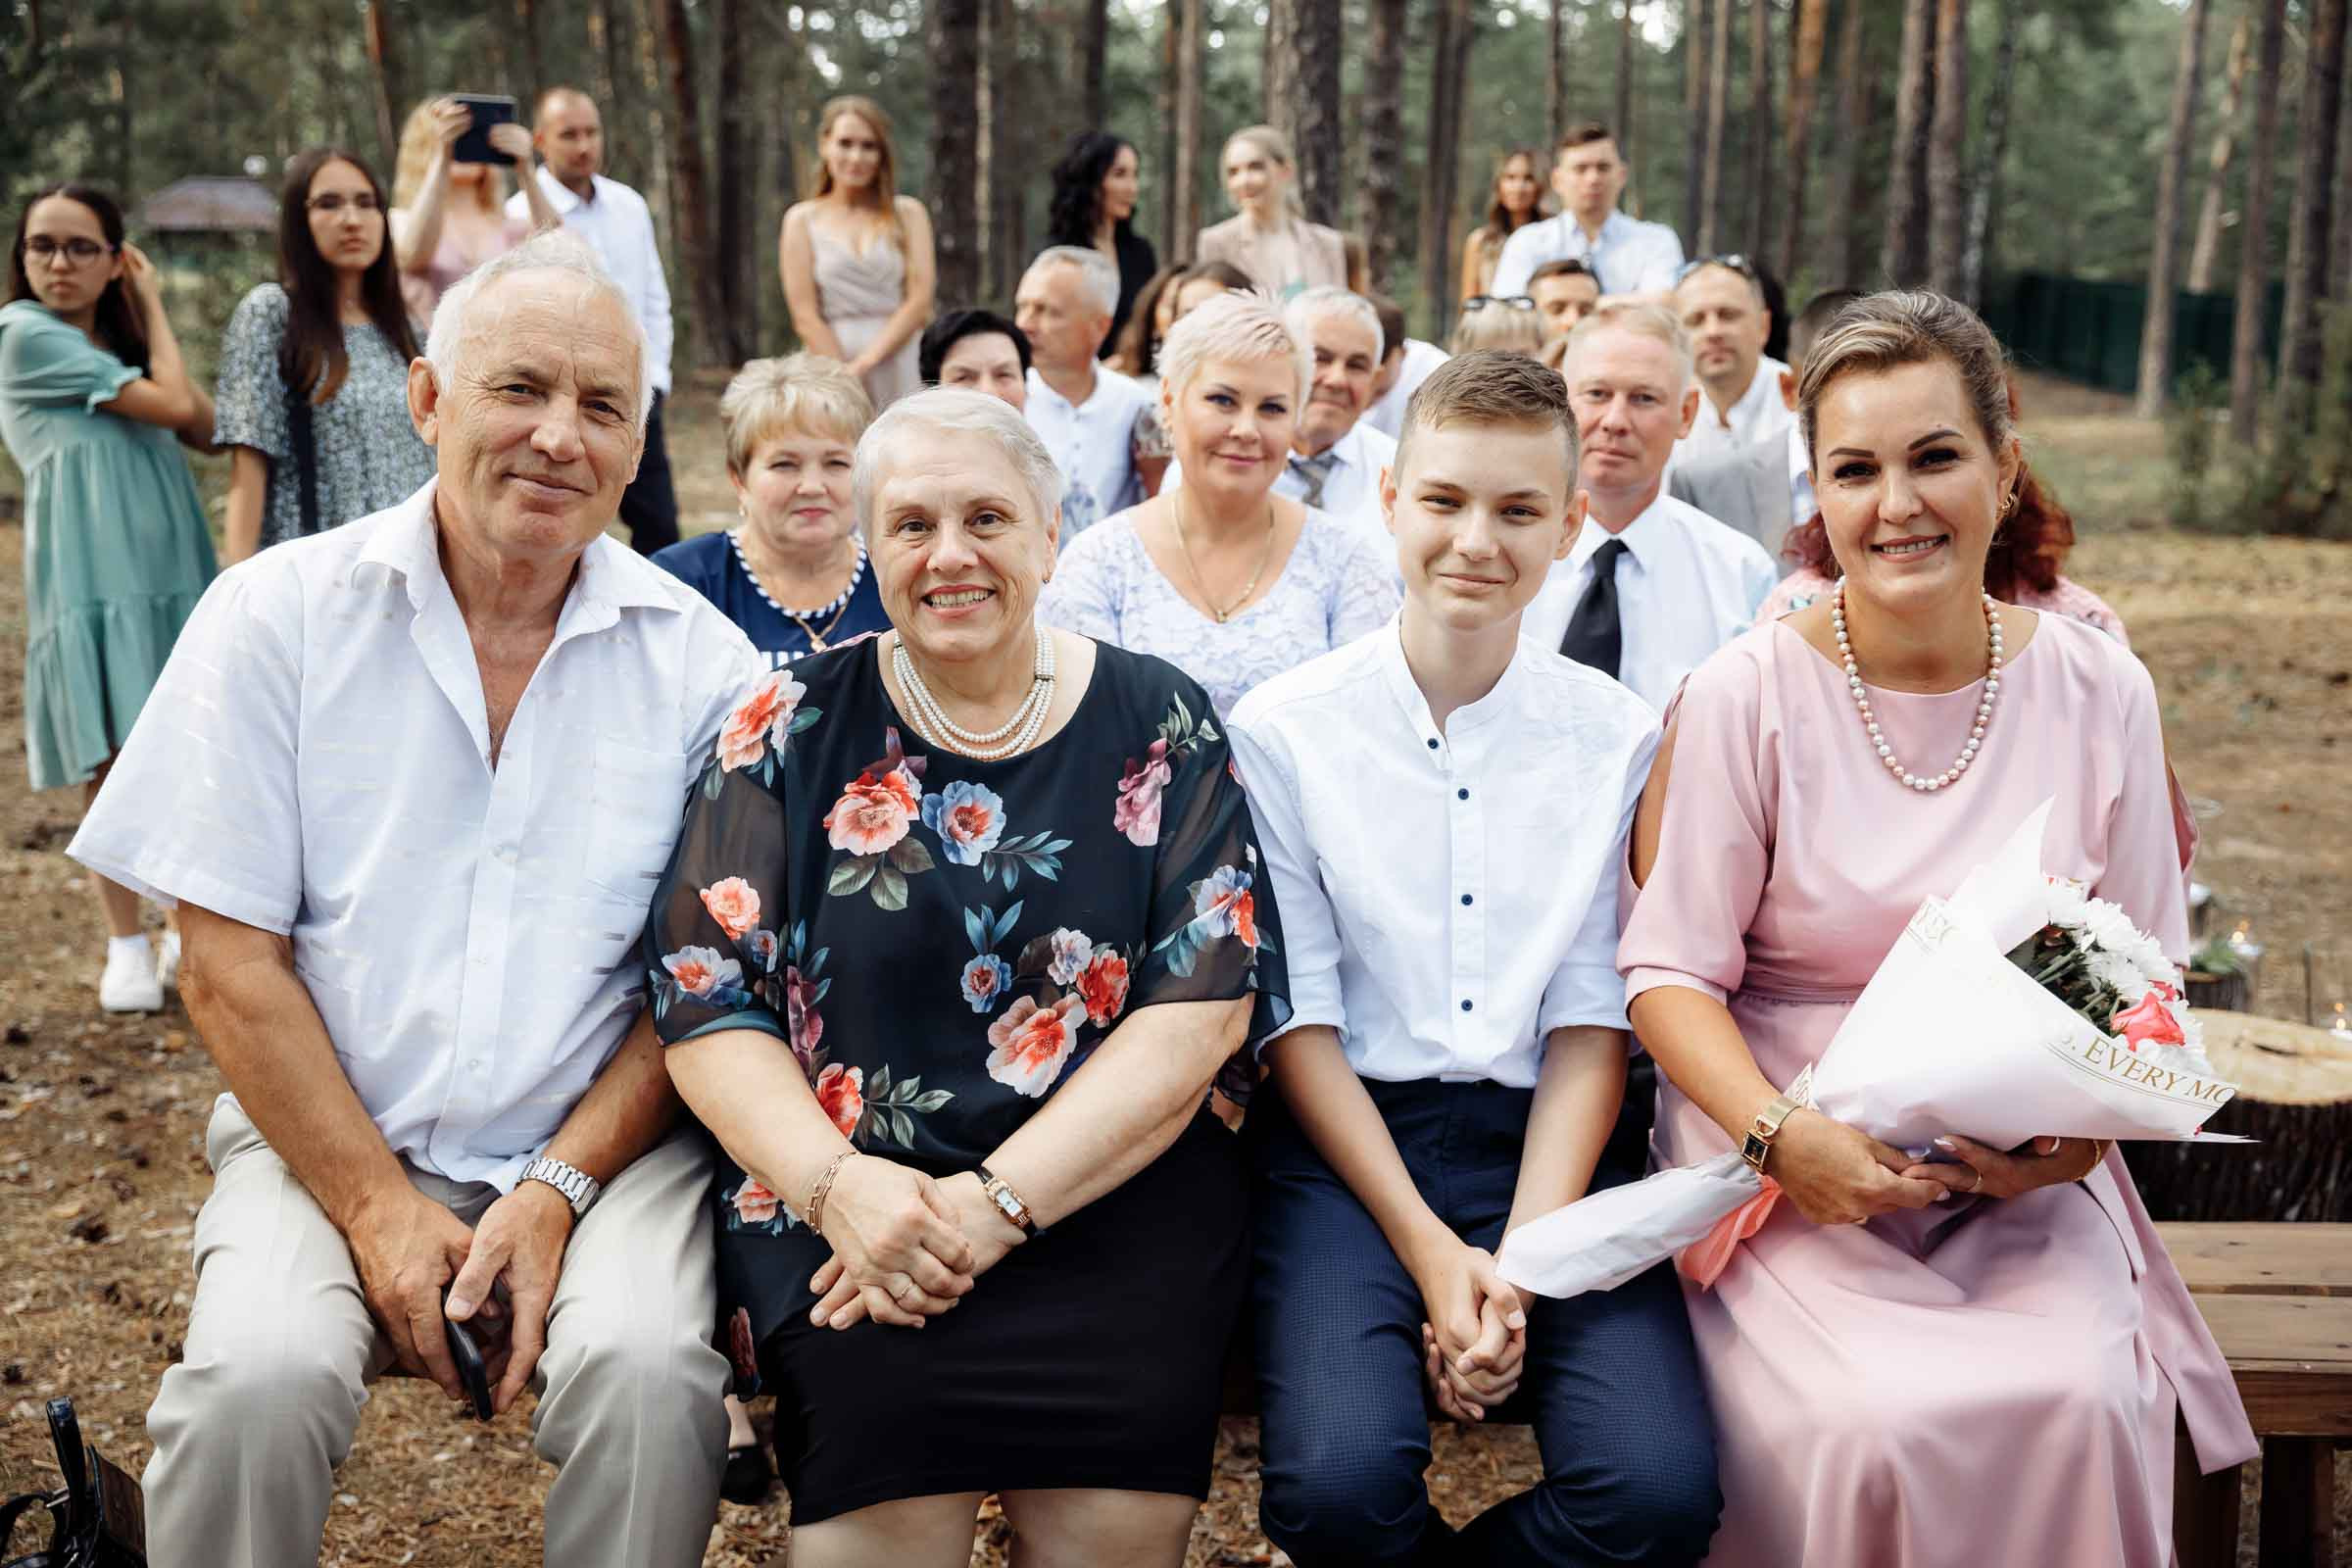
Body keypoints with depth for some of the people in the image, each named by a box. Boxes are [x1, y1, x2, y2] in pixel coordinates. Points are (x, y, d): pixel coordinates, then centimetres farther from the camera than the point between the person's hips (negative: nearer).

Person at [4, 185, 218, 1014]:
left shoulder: (119, 344, 19)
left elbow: (201, 425, 7)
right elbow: (171, 403, -9)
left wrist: (148, 309, 5)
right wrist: (152, 306, 5)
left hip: (171, 565, 6)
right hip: (92, 570, -6)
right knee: (116, 759, -3)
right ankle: (126, 945, 9)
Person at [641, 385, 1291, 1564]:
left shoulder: (1161, 726, 5)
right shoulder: (791, 728, 6)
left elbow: (1204, 1006, -3)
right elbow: (704, 1001, 3)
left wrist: (997, 1204, -14)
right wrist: (836, 1184, -15)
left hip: (1115, 1180, 0)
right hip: (845, 1188, 1)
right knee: (878, 1405, -28)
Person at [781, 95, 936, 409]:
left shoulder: (908, 213, 10)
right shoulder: (802, 219, 8)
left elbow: (920, 302, 1)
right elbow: (805, 317, -1)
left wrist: (866, 361, -10)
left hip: (900, 367, 1)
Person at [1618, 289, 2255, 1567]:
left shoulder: (2100, 693, 2)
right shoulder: (1746, 696, -7)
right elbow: (1669, 971, -5)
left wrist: (2085, 1127, -11)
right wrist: (1786, 1137, -21)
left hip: (2026, 1180, 3)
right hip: (1794, 1172, -2)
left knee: (2080, 1401, -25)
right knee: (1871, 1425, -27)